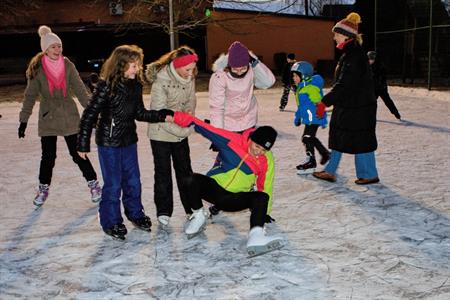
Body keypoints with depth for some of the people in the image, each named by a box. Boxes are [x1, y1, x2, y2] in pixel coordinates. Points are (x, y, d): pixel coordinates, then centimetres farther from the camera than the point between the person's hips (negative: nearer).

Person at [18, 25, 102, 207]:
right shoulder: (37, 68, -5)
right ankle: (43, 189, 25)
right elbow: (30, 95, -1)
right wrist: (24, 120, -3)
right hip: (48, 118, 0)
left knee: (78, 154, 1)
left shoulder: (68, 65, -3)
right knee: (48, 156, 6)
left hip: (69, 117, 0)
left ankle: (94, 185, 16)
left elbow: (80, 90, -2)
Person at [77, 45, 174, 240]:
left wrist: (163, 115, -5)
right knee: (113, 184, 3)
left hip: (129, 141, 6)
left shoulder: (135, 85, 0)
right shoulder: (106, 86, -19)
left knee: (133, 181, 16)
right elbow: (89, 115, -16)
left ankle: (135, 213, 37)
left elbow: (140, 113, 7)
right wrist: (83, 144, -14)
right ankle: (111, 222, 21)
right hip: (109, 143, -6)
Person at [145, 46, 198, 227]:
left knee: (185, 170, 14)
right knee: (163, 173, 4)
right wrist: (184, 131, -23)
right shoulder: (161, 81, -25)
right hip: (161, 134, -5)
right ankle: (163, 212, 16)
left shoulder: (189, 78, -6)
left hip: (181, 132, 6)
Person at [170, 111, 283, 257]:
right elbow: (202, 127, -17)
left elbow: (265, 186, 6)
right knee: (193, 180, -31)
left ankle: (255, 236, -44)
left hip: (236, 199, 2)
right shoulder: (231, 140, -16)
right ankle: (198, 216, -6)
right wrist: (175, 117, -23)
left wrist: (264, 212, 10)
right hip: (214, 187, -1)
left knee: (262, 197, -26)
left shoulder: (267, 159, -6)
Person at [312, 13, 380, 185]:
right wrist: (330, 100, 19)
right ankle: (330, 172, 20)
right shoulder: (349, 53, 11)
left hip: (358, 108, -10)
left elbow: (344, 84, -25)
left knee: (360, 141, 2)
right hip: (348, 106, 10)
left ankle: (369, 175, 17)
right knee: (338, 138, 13)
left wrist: (325, 101, -22)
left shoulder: (354, 55, -20)